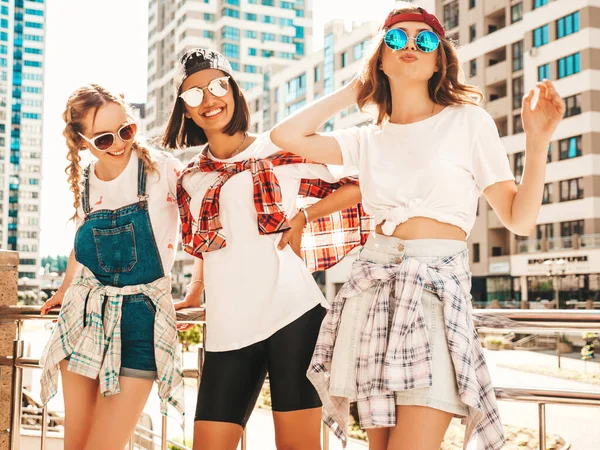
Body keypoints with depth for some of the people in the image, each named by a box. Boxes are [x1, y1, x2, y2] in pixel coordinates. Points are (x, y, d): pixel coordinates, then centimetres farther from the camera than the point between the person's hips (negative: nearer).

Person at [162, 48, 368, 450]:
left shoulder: (279, 151, 5)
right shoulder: (190, 181, 17)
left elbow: (359, 187, 5)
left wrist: (303, 216, -4)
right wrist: (191, 298, 14)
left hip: (293, 313, -4)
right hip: (227, 330, 4)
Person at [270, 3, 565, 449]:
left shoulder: (469, 122, 5)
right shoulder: (368, 140, 14)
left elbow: (520, 219, 3)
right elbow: (286, 135, 2)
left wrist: (537, 141, -12)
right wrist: (354, 90, 13)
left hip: (438, 289, -3)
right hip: (372, 291, 4)